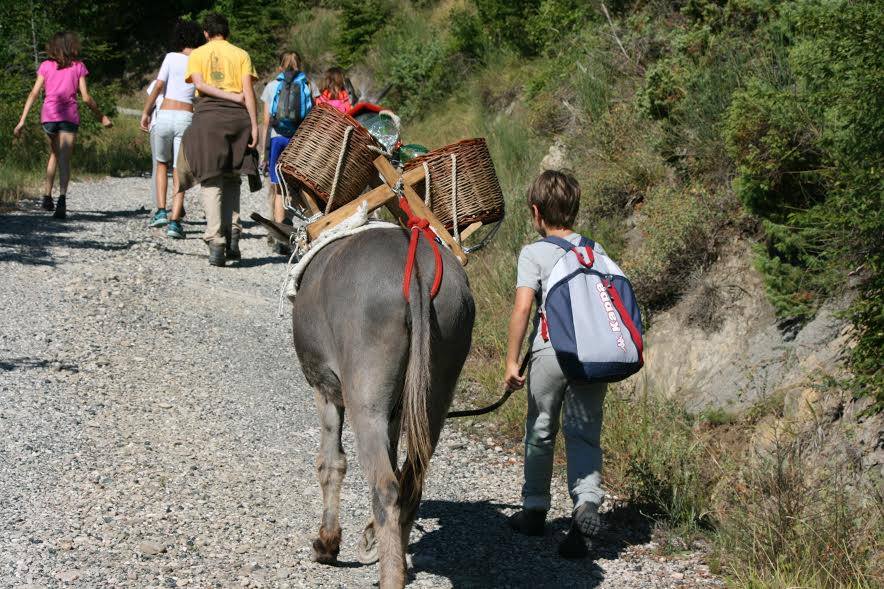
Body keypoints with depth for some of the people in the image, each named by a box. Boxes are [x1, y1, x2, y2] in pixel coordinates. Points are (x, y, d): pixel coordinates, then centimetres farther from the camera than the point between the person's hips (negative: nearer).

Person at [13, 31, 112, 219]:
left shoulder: (46, 66, 9)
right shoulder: (78, 67, 6)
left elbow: (34, 94, 2)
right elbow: (86, 97, 1)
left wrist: (22, 120, 1)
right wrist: (101, 117, 13)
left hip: (48, 115, 2)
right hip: (69, 116, -2)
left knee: (55, 154, 24)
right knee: (65, 160, -5)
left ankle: (47, 196, 19)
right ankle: (62, 198, -24)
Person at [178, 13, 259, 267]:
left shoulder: (197, 55, 13)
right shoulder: (241, 55, 12)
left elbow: (199, 84, -4)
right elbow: (248, 89, 1)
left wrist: (233, 97, -5)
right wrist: (254, 124, -3)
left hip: (207, 115, -1)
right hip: (237, 116, 1)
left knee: (211, 180, -2)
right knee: (232, 179, 15)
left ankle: (216, 242, -13)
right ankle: (232, 232, -3)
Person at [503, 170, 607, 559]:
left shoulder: (534, 253, -3)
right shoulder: (595, 249, 11)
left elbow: (522, 308, -12)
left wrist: (511, 360, -8)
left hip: (549, 353, -3)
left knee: (540, 433, 14)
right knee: (584, 437, 5)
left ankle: (535, 509, 28)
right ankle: (587, 501, -19)